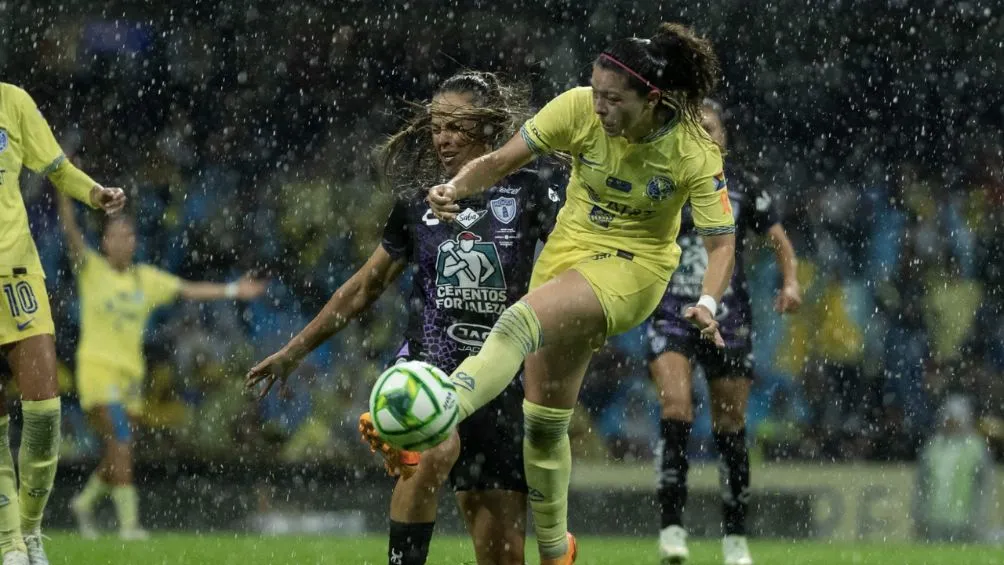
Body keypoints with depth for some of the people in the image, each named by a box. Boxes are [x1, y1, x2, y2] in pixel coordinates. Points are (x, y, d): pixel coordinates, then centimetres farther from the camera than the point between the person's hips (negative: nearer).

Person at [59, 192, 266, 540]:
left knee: (117, 454, 9)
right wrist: (64, 194, -27)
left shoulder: (147, 278, 11)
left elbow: (189, 290, 14)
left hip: (131, 371, 5)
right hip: (97, 367, -5)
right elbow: (71, 232, -14)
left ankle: (85, 503, 34)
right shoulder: (92, 270, -2)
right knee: (120, 441, -19)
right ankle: (128, 522, -19)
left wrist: (233, 290, 8)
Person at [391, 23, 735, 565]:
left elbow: (721, 241, -14)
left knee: (522, 320, -34)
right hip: (568, 250, 5)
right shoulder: (579, 108, -14)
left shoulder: (693, 153, -19)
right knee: (544, 417, 7)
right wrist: (456, 188, -30)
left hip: (634, 266, -5)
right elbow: (503, 159, -10)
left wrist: (708, 305, -33)